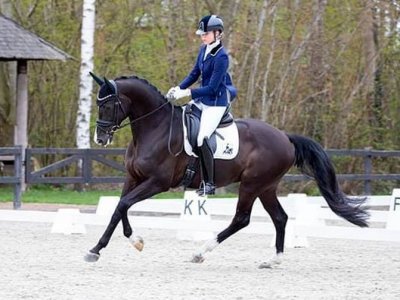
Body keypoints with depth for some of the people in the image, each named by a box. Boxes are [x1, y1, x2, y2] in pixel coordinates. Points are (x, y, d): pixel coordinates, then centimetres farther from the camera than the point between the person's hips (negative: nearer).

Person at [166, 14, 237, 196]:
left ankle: (209, 184, -12)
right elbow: (194, 74, 13)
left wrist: (187, 93, -24)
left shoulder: (221, 57, -21)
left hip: (216, 102, -10)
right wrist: (178, 89, -1)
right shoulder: (204, 50, 5)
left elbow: (212, 88, -22)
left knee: (202, 139, -19)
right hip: (201, 99, 10)